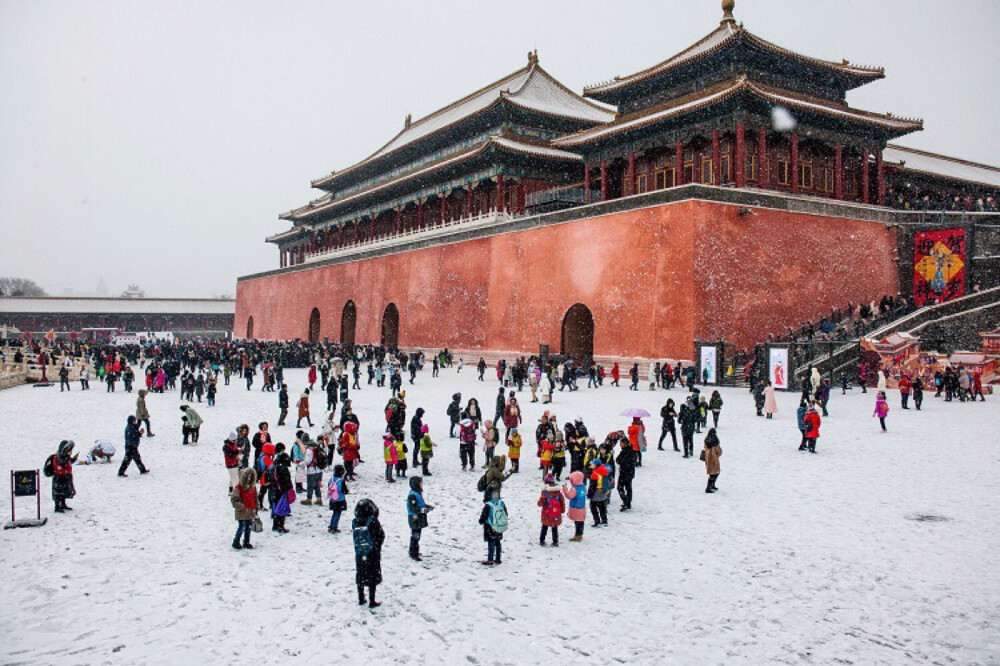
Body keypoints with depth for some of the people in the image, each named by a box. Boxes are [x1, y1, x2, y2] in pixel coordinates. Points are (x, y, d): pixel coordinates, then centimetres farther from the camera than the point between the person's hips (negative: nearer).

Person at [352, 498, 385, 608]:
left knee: (360, 576, 18)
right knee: (373, 577, 9)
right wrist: (377, 547, 9)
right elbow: (381, 536, -9)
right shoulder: (373, 522, -20)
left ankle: (361, 599, 27)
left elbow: (356, 536, 1)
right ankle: (372, 601, 13)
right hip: (373, 554, -4)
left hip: (359, 554, 4)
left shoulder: (355, 522, -10)